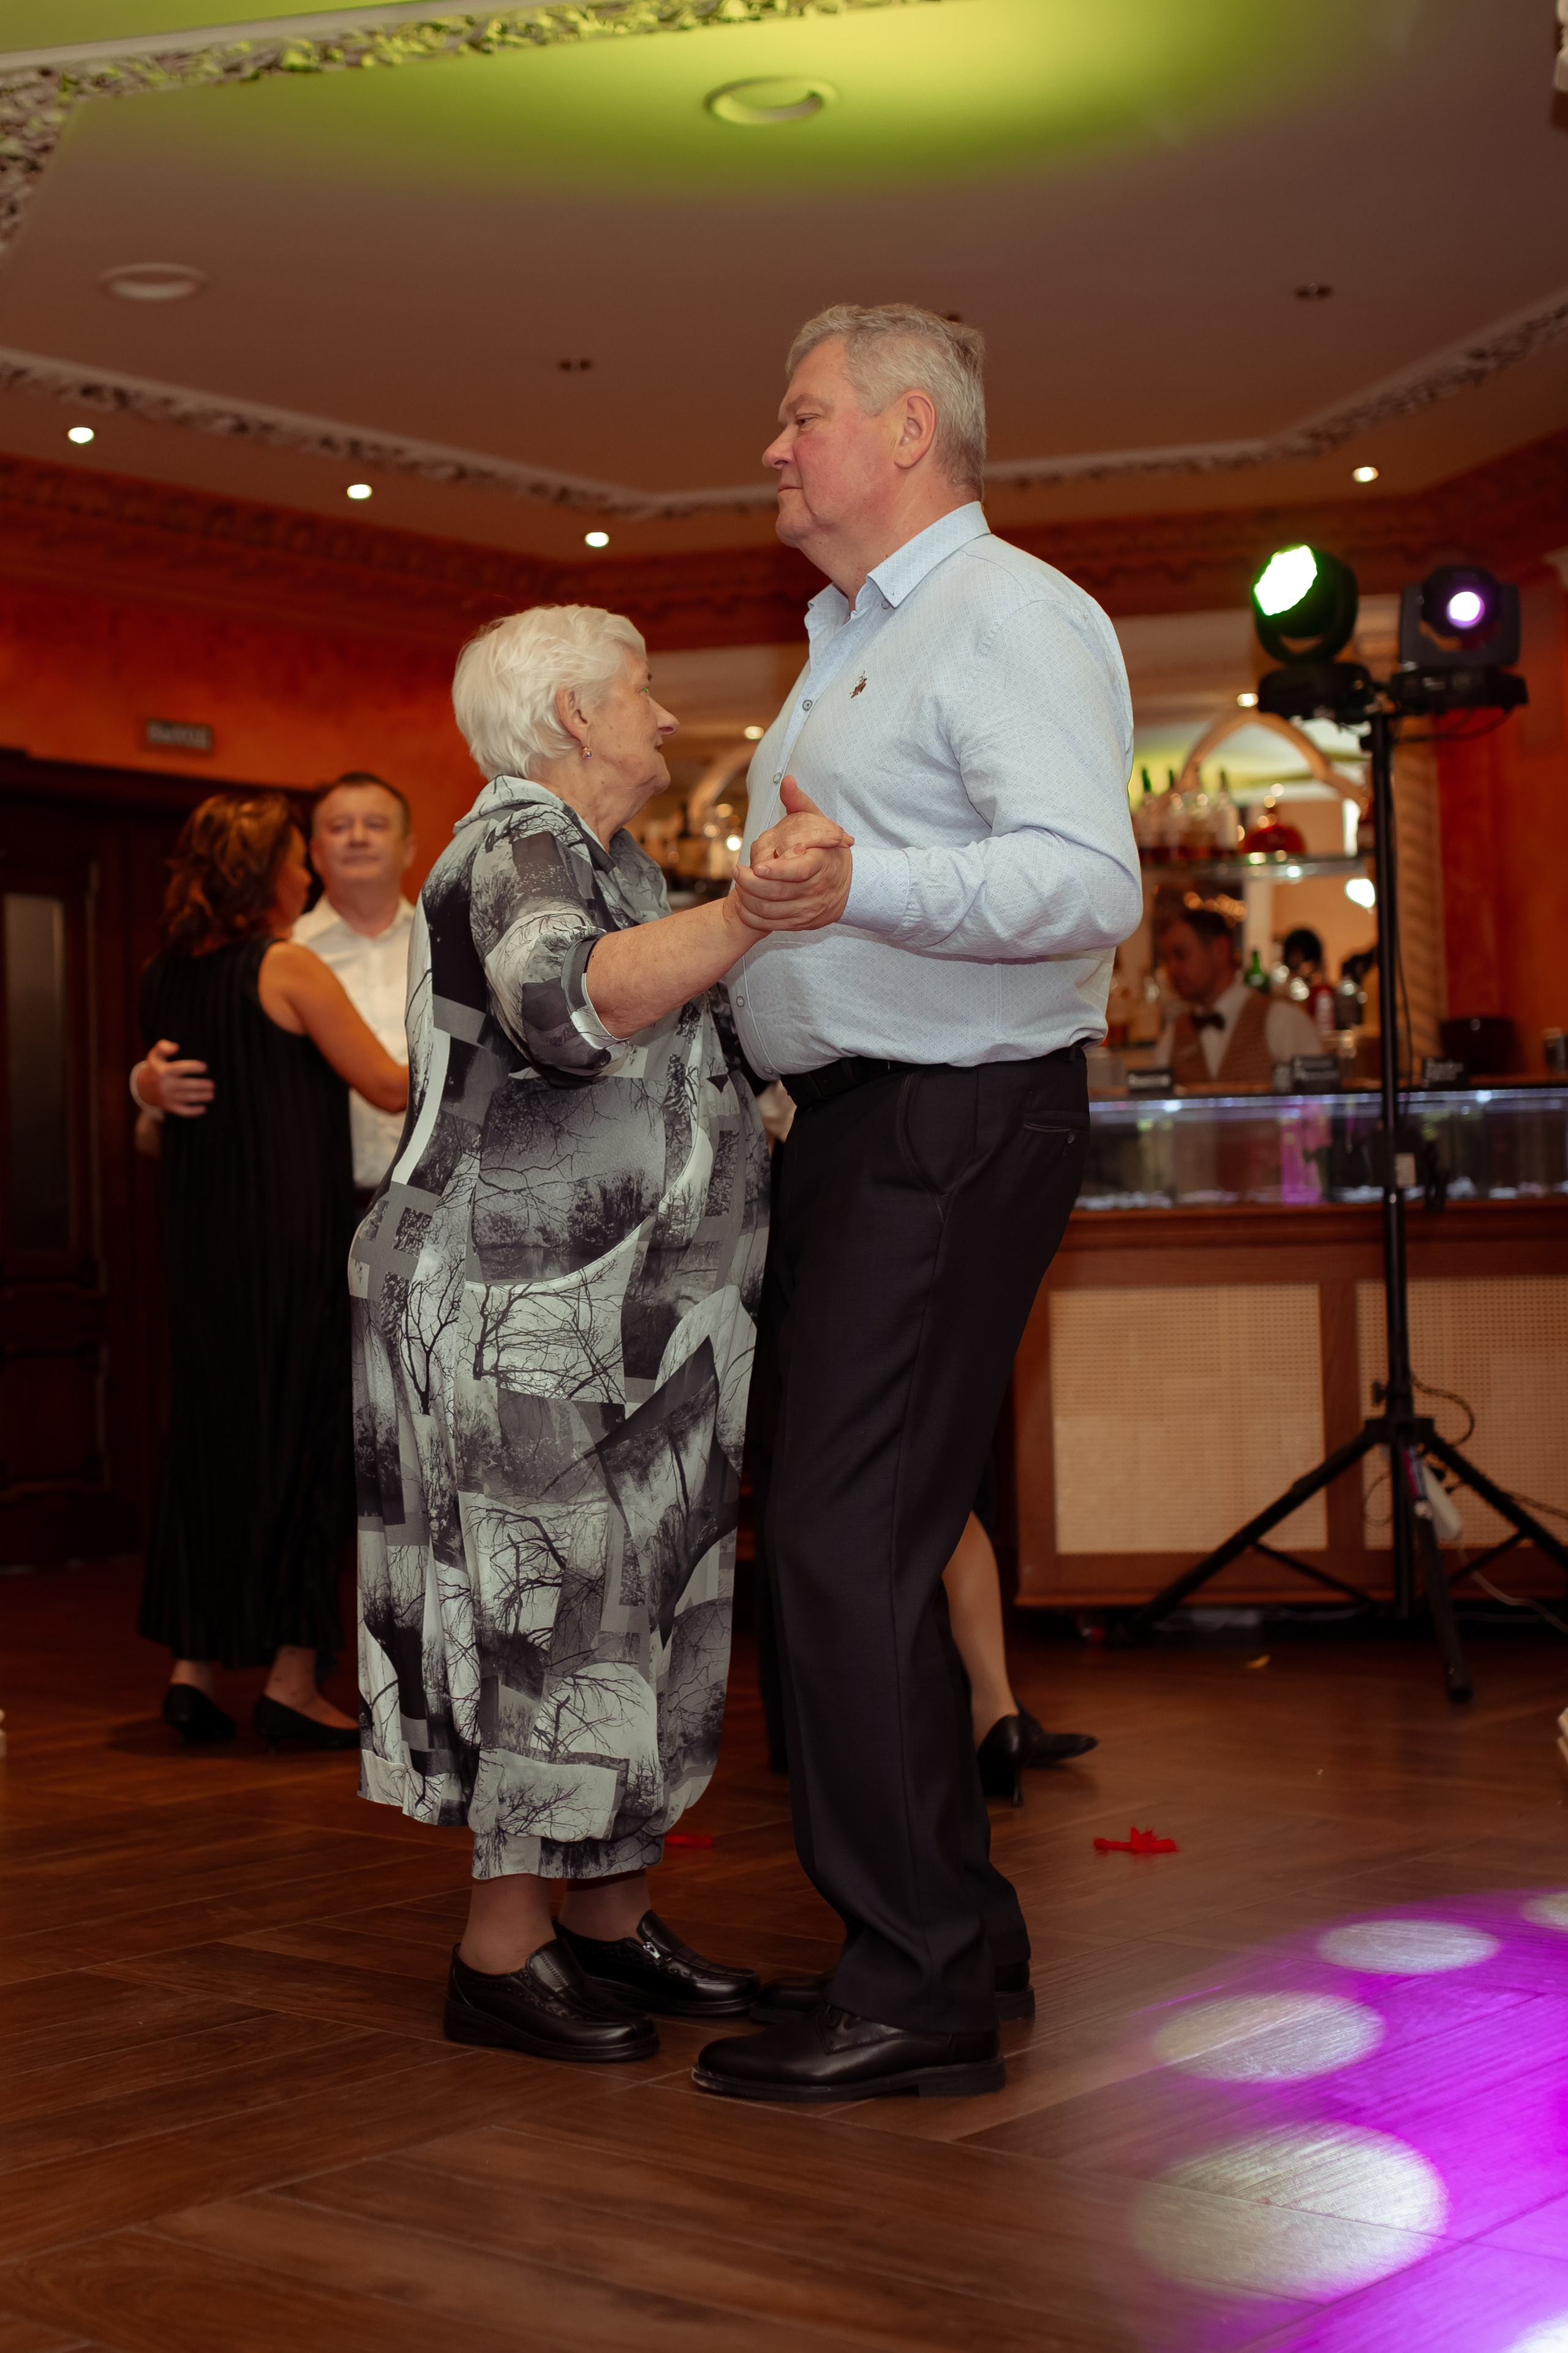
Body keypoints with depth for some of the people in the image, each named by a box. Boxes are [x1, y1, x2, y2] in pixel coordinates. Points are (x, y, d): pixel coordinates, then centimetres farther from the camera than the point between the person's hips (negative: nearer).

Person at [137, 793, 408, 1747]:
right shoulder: (290, 969, -9)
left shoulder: (168, 975, 9)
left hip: (198, 1233, 6)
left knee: (211, 1434, 12)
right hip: (293, 1233, -6)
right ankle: (292, 1677, 3)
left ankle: (195, 1664, 13)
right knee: (304, 1433, 1)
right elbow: (391, 1086, -8)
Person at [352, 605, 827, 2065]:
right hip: (526, 1316, -10)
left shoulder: (596, 857, 20)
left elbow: (666, 1055, 34)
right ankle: (500, 1956, 3)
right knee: (555, 1614, -6)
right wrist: (750, 916, -46)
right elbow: (566, 1002, -35)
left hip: (627, 1318, 10)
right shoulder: (518, 846, -11)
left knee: (643, 1610, 11)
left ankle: (609, 1919, 20)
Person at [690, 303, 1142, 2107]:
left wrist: (858, 880, -38)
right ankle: (953, 1936, 21)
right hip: (851, 1124, 10)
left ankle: (918, 1993, -4)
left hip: (953, 1128, -10)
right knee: (852, 1535, 11)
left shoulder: (1010, 615, -10)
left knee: (846, 1543, -12)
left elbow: (1087, 880, -26)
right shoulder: (847, 645, 22)